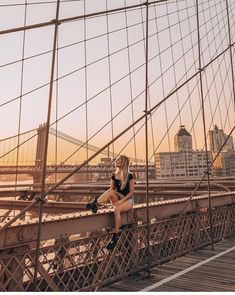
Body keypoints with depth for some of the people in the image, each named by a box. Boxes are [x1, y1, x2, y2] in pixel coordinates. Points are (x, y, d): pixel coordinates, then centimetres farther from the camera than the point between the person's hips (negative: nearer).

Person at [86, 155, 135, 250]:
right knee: (110, 191, -27)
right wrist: (105, 198, -11)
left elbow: (131, 192, -9)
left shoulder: (129, 176, -9)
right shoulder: (114, 176, 6)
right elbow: (111, 191, 9)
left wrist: (122, 200, -20)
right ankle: (95, 204, -43)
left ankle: (115, 236, -31)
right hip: (118, 199, 4)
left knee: (117, 209, -35)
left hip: (128, 200, -4)